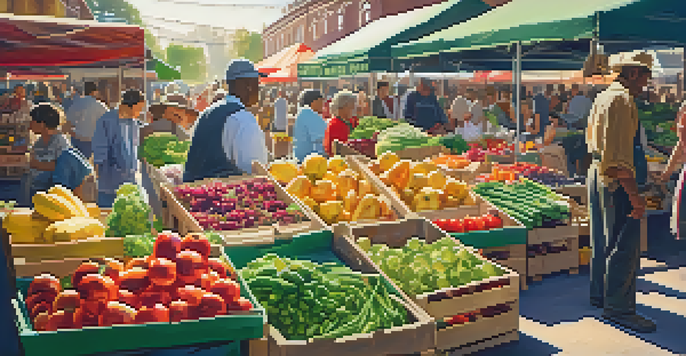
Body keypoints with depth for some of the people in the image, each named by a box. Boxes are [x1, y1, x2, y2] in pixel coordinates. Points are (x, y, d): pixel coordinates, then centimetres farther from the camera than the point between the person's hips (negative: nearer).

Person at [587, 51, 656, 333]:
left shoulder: (603, 97, 15)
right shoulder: (622, 100, -17)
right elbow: (620, 156, -24)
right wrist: (635, 195, -24)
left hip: (597, 173, 11)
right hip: (617, 181, -11)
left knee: (602, 241, 18)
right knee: (624, 247, -4)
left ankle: (600, 295, 30)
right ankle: (618, 308, 3)